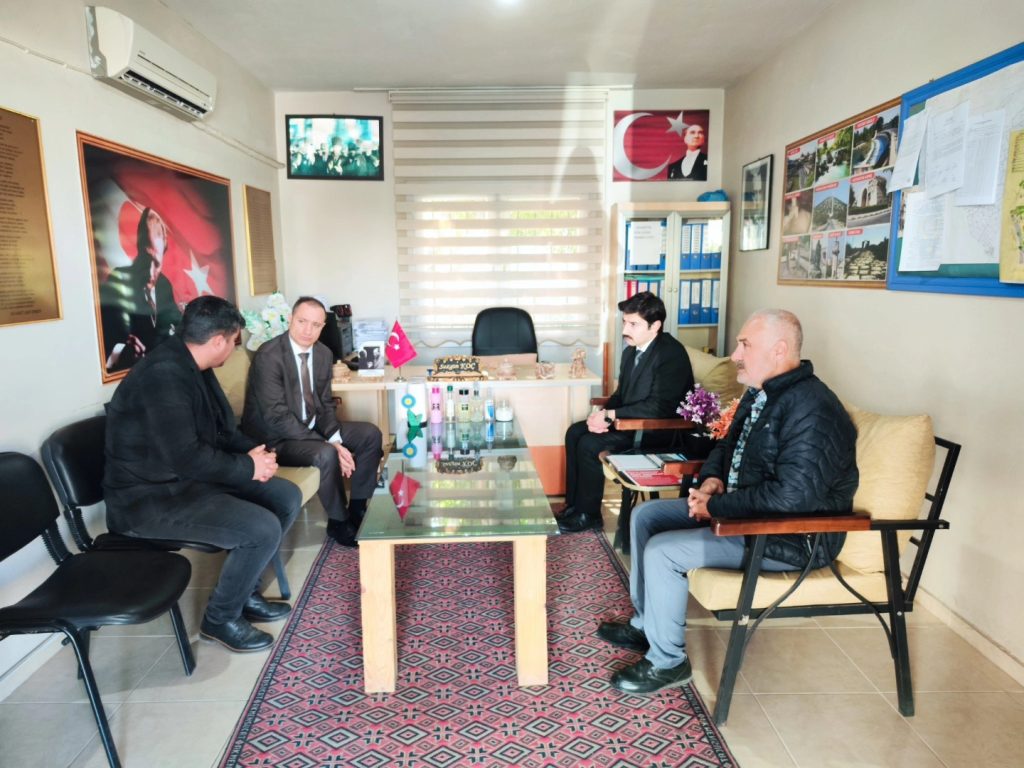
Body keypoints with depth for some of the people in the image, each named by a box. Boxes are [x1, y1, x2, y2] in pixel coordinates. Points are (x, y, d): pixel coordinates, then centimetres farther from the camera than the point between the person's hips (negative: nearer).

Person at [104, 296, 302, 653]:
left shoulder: (194, 367, 6)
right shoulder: (163, 374, -25)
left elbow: (222, 429, 15)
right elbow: (185, 456, -30)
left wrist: (253, 451, -4)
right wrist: (248, 467, -17)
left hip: (191, 477, 10)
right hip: (151, 497, -10)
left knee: (286, 497, 3)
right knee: (263, 528, -24)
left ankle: (243, 590, 16)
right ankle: (221, 617, 1)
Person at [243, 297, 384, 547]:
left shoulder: (324, 353, 1)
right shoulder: (268, 355, -22)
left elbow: (325, 403, 7)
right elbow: (277, 416, -27)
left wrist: (335, 438, -13)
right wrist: (329, 444, -29)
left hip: (311, 427, 8)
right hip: (275, 437, -8)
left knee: (370, 434, -2)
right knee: (325, 454, -32)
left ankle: (358, 509, 9)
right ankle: (338, 521, -7)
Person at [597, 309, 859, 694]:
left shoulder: (812, 410, -26)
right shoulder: (760, 394, 6)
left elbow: (791, 496, -32)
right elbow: (727, 446, 20)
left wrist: (715, 507, -23)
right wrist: (712, 480, -1)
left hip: (791, 536, -10)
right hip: (739, 507, 11)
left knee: (661, 551, -20)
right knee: (645, 515, 8)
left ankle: (667, 661, 2)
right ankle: (646, 623, 21)